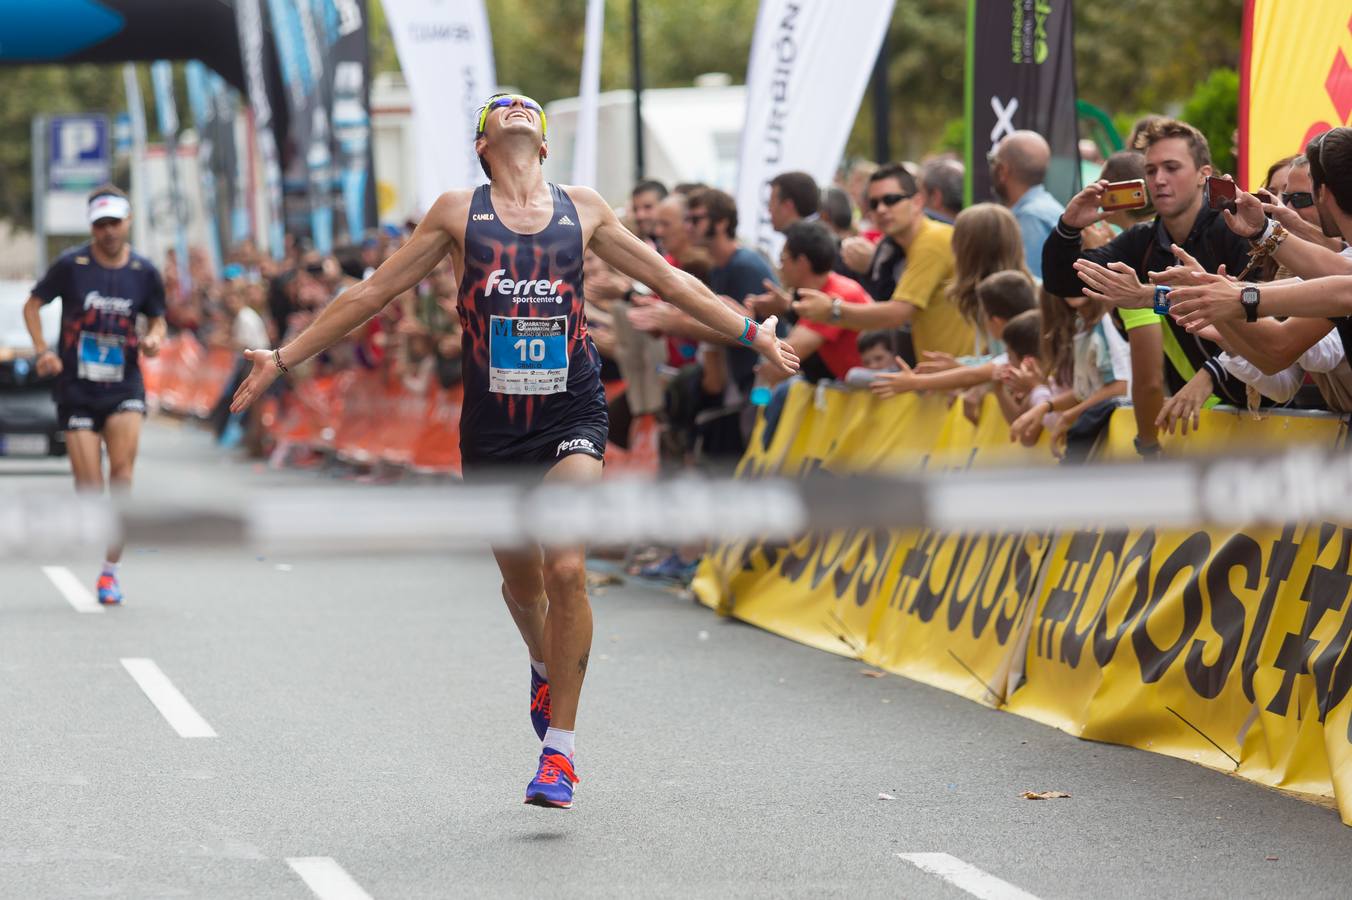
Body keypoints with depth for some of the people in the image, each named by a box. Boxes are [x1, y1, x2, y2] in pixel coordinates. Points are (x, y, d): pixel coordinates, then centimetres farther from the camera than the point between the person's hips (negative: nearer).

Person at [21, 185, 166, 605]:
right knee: (89, 486, -4)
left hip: (124, 385, 1)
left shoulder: (144, 272, 2)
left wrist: (154, 339, -6)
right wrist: (42, 350, -6)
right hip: (76, 387, -1)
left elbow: (157, 319, 16)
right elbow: (32, 305, 8)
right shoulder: (70, 265, -4)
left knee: (123, 467, -20)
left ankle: (111, 568, -8)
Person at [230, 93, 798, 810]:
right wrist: (285, 357, 5)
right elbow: (373, 292, 8)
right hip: (492, 424, 1)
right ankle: (543, 665, 46)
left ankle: (559, 749, -9)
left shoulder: (583, 210, 7)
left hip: (571, 415, -1)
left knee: (567, 569, -17)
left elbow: (668, 280, 16)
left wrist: (750, 334, 14)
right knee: (521, 581, 11)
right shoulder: (458, 213, 4)